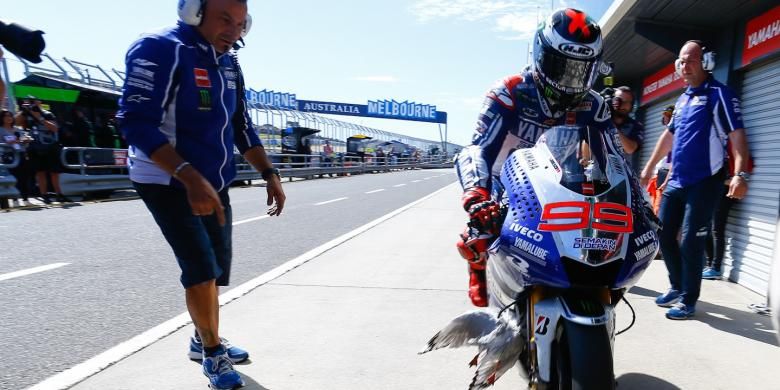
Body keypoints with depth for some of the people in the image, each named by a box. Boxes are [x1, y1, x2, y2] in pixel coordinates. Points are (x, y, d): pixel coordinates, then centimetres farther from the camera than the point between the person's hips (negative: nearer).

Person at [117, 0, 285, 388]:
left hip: (215, 185, 8)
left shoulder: (229, 64, 7)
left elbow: (242, 127, 14)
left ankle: (204, 341, 34)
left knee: (216, 270, 13)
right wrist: (190, 177, -33)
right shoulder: (160, 49, -16)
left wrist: (269, 174, 6)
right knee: (201, 270, -11)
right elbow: (136, 123, -24)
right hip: (169, 184, -7)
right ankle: (212, 352, 12)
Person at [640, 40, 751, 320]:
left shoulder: (718, 94, -7)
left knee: (690, 242, -5)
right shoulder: (682, 99, 16)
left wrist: (740, 175, -27)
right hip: (676, 181, 8)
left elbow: (737, 135, -15)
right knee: (663, 234, 11)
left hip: (703, 182, -8)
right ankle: (677, 287, 28)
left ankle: (688, 300, 9)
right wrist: (649, 167, 25)